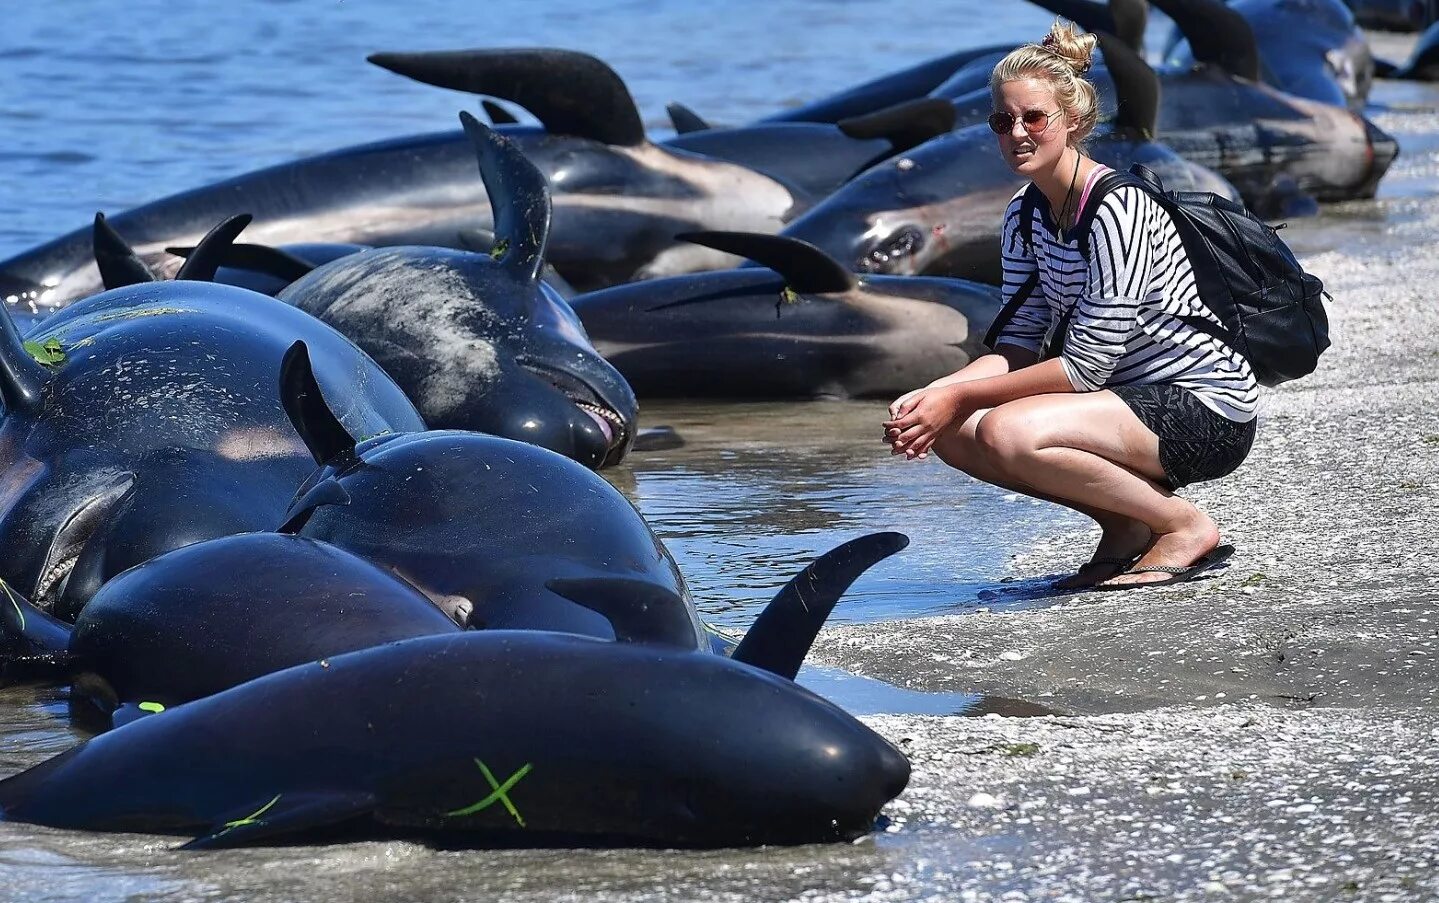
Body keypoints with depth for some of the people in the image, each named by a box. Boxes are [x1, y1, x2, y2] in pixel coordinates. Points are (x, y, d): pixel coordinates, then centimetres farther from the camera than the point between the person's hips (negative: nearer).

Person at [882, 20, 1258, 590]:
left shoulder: (1116, 210, -21)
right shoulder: (1025, 216, 5)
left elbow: (1084, 364, -22)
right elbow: (1019, 346, 4)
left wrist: (958, 396, -20)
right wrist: (933, 394, -14)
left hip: (1210, 413, -9)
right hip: (1133, 398, 9)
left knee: (1008, 433, -29)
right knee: (950, 432, -4)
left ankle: (1185, 527, -10)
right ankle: (1126, 524, 6)